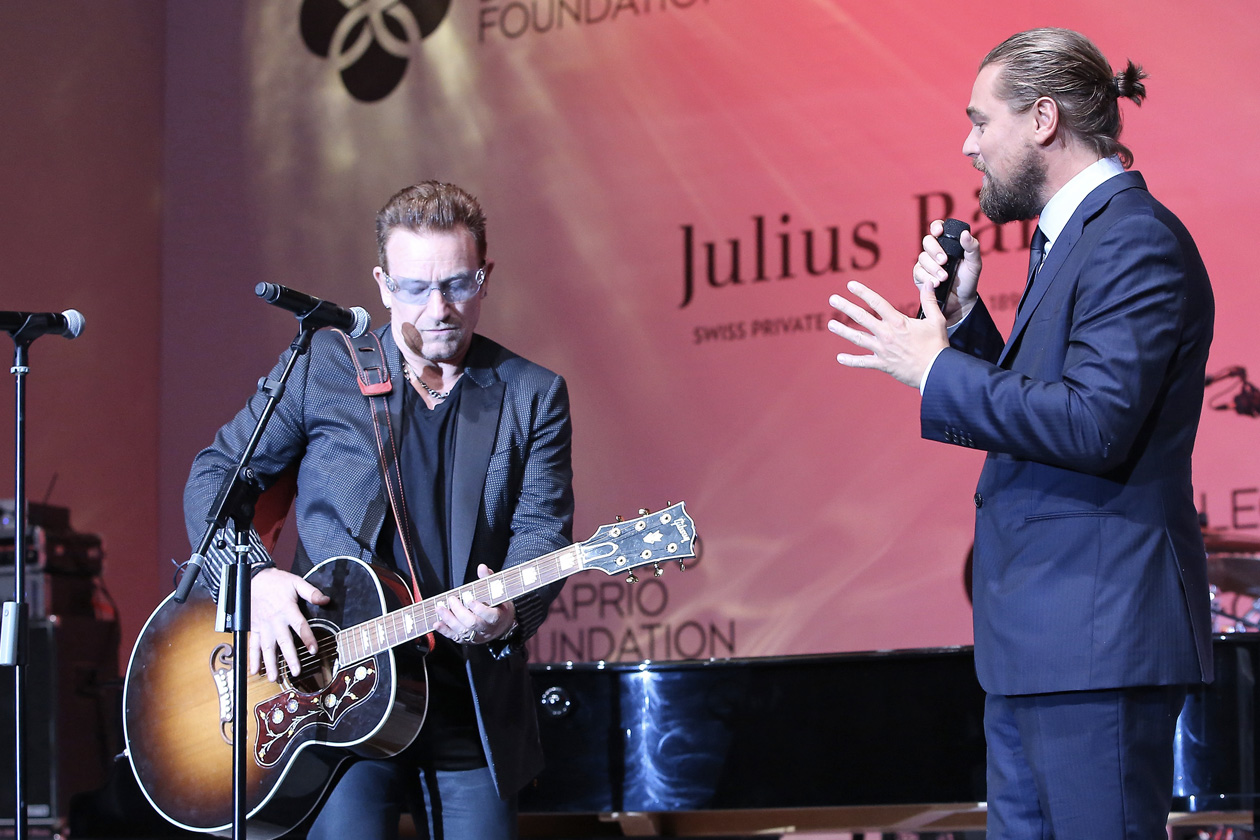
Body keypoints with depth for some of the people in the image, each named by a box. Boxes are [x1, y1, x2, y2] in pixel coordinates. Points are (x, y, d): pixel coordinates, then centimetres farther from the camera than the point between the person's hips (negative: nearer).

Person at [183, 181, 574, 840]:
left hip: (475, 705, 2)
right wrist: (254, 578, -11)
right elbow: (214, 475, 8)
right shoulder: (320, 370, 4)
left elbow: (544, 530, -3)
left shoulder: (533, 396, 6)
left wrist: (507, 613, -25)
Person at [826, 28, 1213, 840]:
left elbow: (1095, 424, -25)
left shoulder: (1137, 241, -15)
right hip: (1039, 637, 11)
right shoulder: (1074, 238, 19)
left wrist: (935, 369, -16)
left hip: (1098, 640, -11)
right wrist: (963, 315, 7)